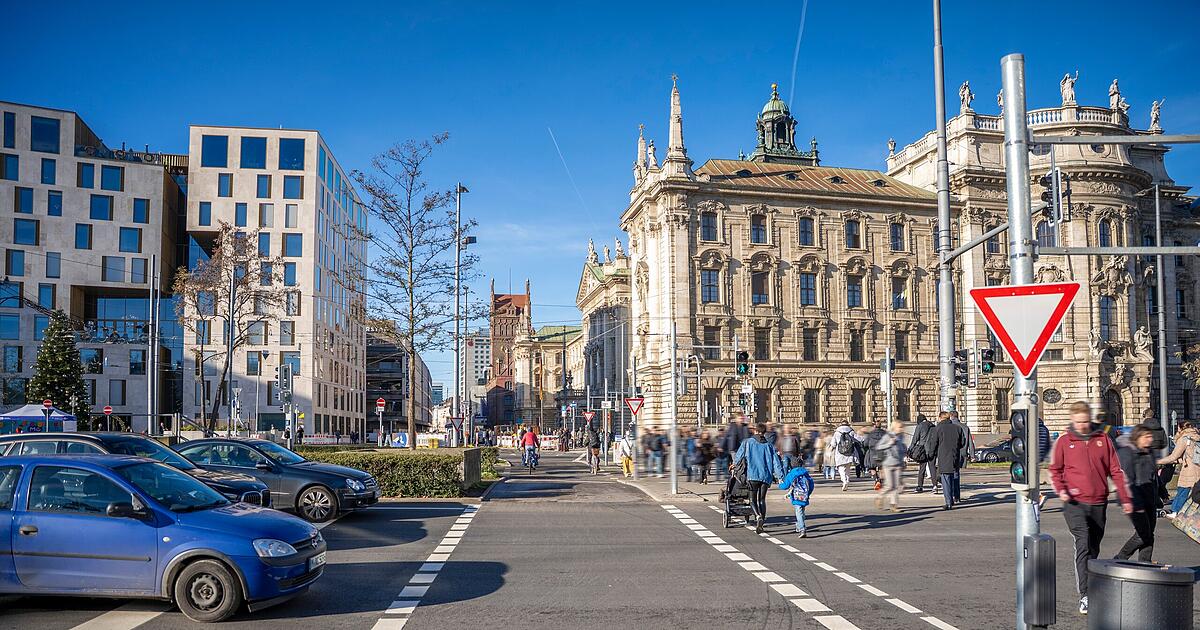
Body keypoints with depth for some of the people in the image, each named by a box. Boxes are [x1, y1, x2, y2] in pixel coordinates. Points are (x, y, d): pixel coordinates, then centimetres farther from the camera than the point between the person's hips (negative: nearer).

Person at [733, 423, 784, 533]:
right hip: (766, 476, 3)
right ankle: (760, 525, 8)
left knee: (753, 499, 5)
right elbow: (776, 463, 5)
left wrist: (734, 463, 31)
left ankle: (759, 516, -23)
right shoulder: (769, 445, 11)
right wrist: (781, 477, 5)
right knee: (762, 499, 13)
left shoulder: (747, 442, 5)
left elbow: (739, 455, 10)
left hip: (753, 475, -3)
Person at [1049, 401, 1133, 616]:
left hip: (1098, 503, 3)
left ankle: (1090, 587, 29)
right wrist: (1060, 489, -8)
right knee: (1083, 544, -16)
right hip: (1075, 503, -3)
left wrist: (1125, 499, 8)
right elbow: (1055, 469, 9)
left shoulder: (1103, 439, 6)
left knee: (1093, 548, 13)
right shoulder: (1064, 441, 2)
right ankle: (1084, 596, -18)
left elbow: (1115, 470, 10)